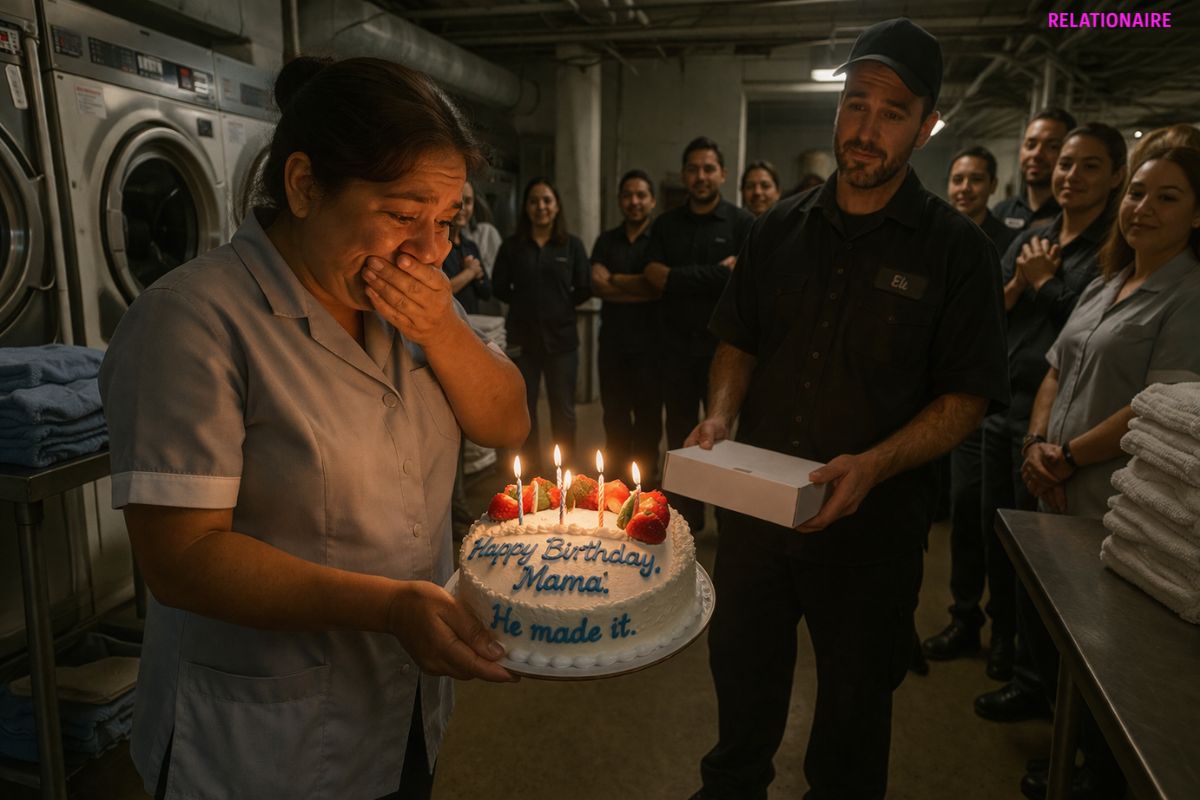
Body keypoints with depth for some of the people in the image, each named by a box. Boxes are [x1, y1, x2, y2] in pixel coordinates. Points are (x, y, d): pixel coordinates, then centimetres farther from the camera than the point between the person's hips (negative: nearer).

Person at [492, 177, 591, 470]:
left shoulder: (572, 245, 2)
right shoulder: (512, 246, 3)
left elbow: (584, 289, 1)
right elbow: (499, 288, 3)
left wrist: (561, 305, -1)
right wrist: (525, 303, 2)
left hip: (561, 338, 0)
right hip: (521, 338, 1)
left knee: (563, 410, 7)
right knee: (524, 409, 9)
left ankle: (564, 468, 21)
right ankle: (531, 467, 23)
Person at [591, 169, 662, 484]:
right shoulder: (606, 241, 13)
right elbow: (597, 285, -1)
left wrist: (614, 280, -6)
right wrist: (640, 287, -10)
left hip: (649, 342, -4)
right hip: (613, 340, 4)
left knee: (648, 415, 1)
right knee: (614, 414, 8)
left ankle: (645, 478, 12)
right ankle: (615, 475, 19)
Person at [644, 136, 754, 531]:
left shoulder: (742, 223, -1)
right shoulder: (666, 224, 11)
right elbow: (654, 276, -4)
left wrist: (679, 278, -12)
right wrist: (718, 273, -11)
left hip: (723, 346, -4)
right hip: (677, 347, 4)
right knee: (680, 436, 12)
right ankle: (684, 520, 25)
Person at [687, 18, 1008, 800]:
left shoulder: (956, 248, -9)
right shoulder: (781, 228, 2)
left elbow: (966, 396, -9)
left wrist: (873, 465, -24)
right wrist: (721, 413, -10)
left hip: (874, 522, -3)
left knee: (854, 700, 19)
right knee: (741, 673, 23)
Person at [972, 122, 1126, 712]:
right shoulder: (1030, 241, 12)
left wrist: (1044, 280, -9)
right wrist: (1020, 281, -9)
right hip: (1002, 406, 7)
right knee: (995, 536, 16)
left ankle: (1032, 678, 19)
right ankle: (1001, 641, 37)